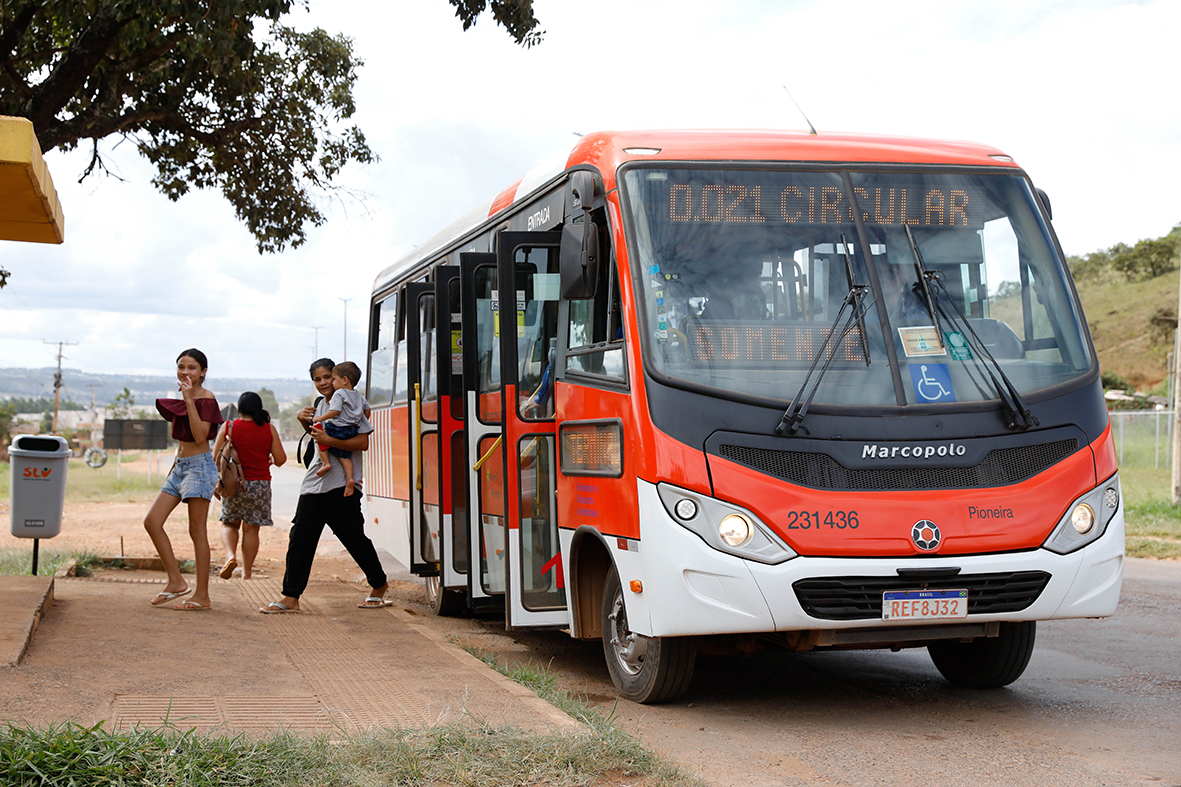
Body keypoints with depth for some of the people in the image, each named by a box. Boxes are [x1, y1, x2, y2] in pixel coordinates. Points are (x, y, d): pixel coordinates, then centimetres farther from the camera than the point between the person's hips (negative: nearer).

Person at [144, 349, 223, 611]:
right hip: (180, 466, 9)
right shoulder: (182, 397, 13)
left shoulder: (206, 399, -10)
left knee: (197, 531, -5)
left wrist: (190, 400, -24)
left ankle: (202, 596, 1)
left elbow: (200, 436, -23)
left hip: (199, 466, -9)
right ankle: (176, 582, 9)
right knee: (152, 522, 1)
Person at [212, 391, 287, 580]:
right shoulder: (269, 429, -2)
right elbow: (280, 459, -2)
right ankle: (246, 572, 8)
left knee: (229, 524, 15)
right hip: (260, 484, 1)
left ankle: (230, 555, -11)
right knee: (251, 528, 7)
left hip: (235, 484, 0)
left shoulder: (229, 427, -4)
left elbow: (216, 457, -4)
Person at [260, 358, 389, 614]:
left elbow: (363, 443, -15)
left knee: (354, 538, 0)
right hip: (315, 481, 7)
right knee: (300, 537, 0)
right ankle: (291, 597, 1)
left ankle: (379, 586, 20)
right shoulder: (319, 404, 15)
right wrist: (304, 420, 12)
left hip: (343, 485, -7)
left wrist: (329, 440, -22)